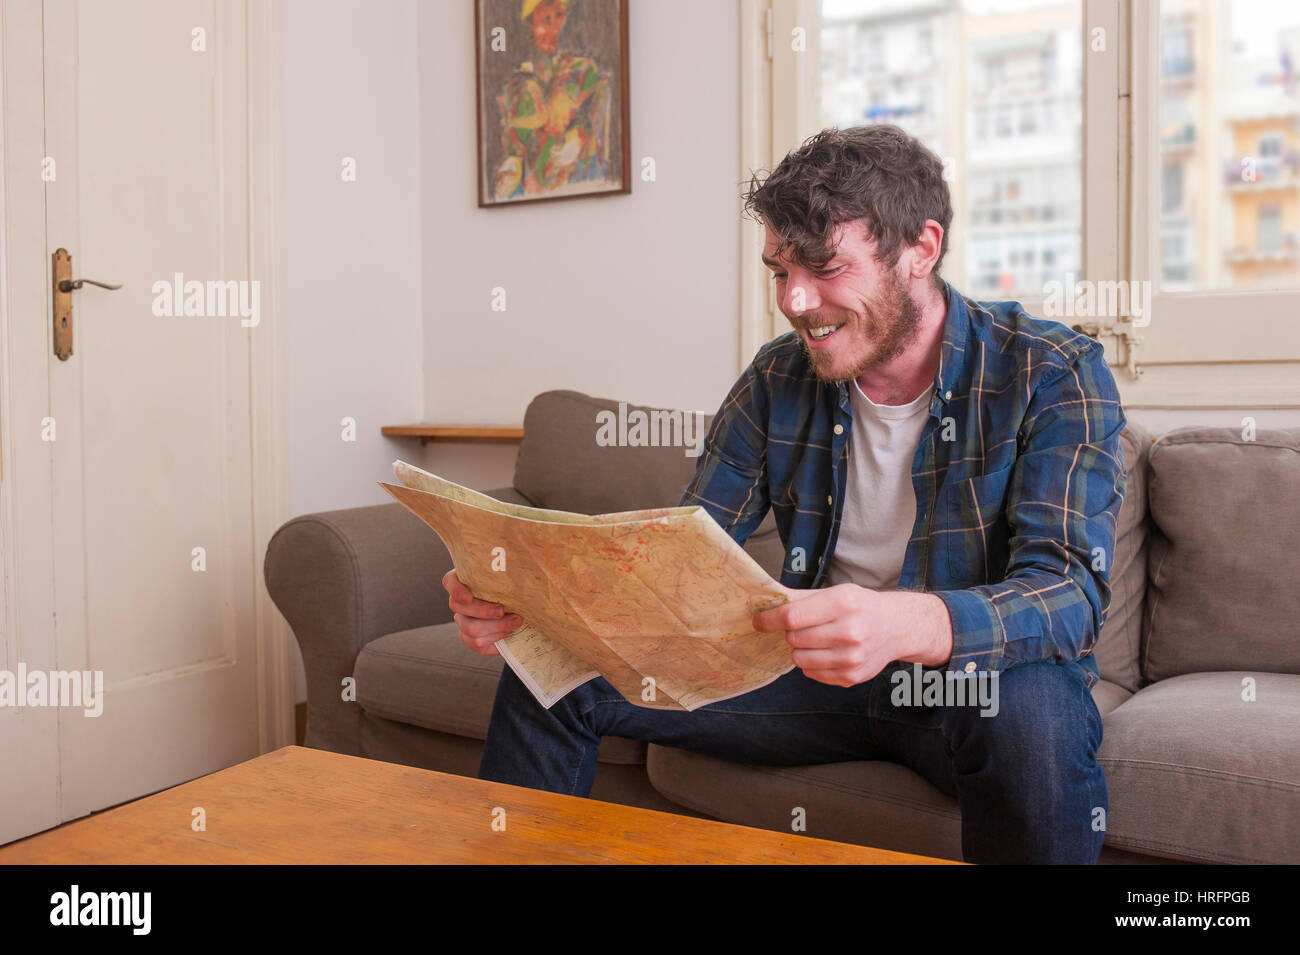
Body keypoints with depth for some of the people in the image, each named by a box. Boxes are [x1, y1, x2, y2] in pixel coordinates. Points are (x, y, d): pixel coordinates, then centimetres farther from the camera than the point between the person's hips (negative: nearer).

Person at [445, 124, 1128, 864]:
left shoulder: (1054, 377, -15)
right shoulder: (781, 377, -2)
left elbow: (1070, 596, -26)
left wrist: (909, 625, -48)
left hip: (977, 678, -3)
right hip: (825, 672, 4)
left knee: (1032, 708, -40)